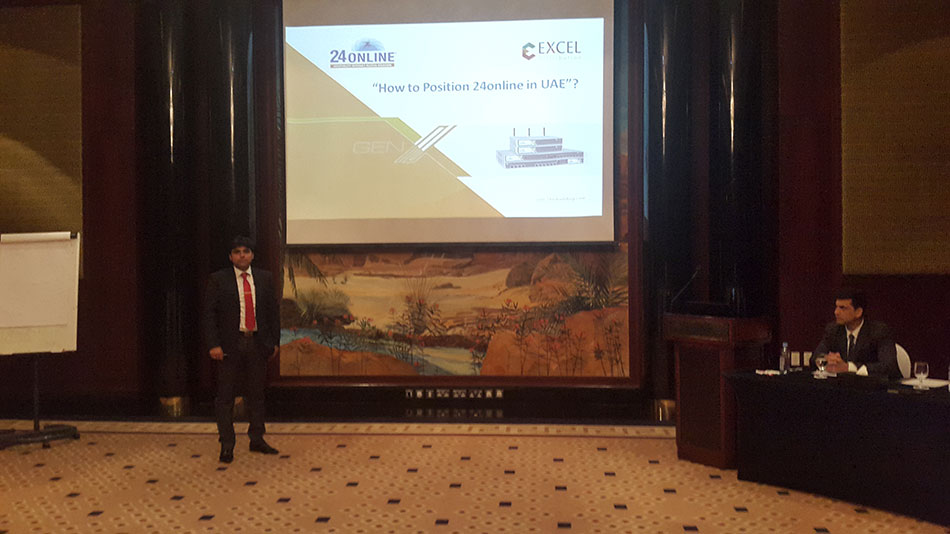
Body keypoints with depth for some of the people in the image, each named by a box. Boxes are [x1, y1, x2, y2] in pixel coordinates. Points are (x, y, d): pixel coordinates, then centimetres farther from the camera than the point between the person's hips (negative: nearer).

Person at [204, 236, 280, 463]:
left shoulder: (265, 278, 8)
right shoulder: (218, 279, -1)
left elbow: (272, 310, 10)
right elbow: (209, 313, -4)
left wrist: (274, 341, 5)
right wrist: (213, 344, -12)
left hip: (257, 343, 3)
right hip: (229, 345, -3)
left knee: (256, 393, 11)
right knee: (225, 396, 3)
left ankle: (257, 440, 23)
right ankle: (227, 445, 13)